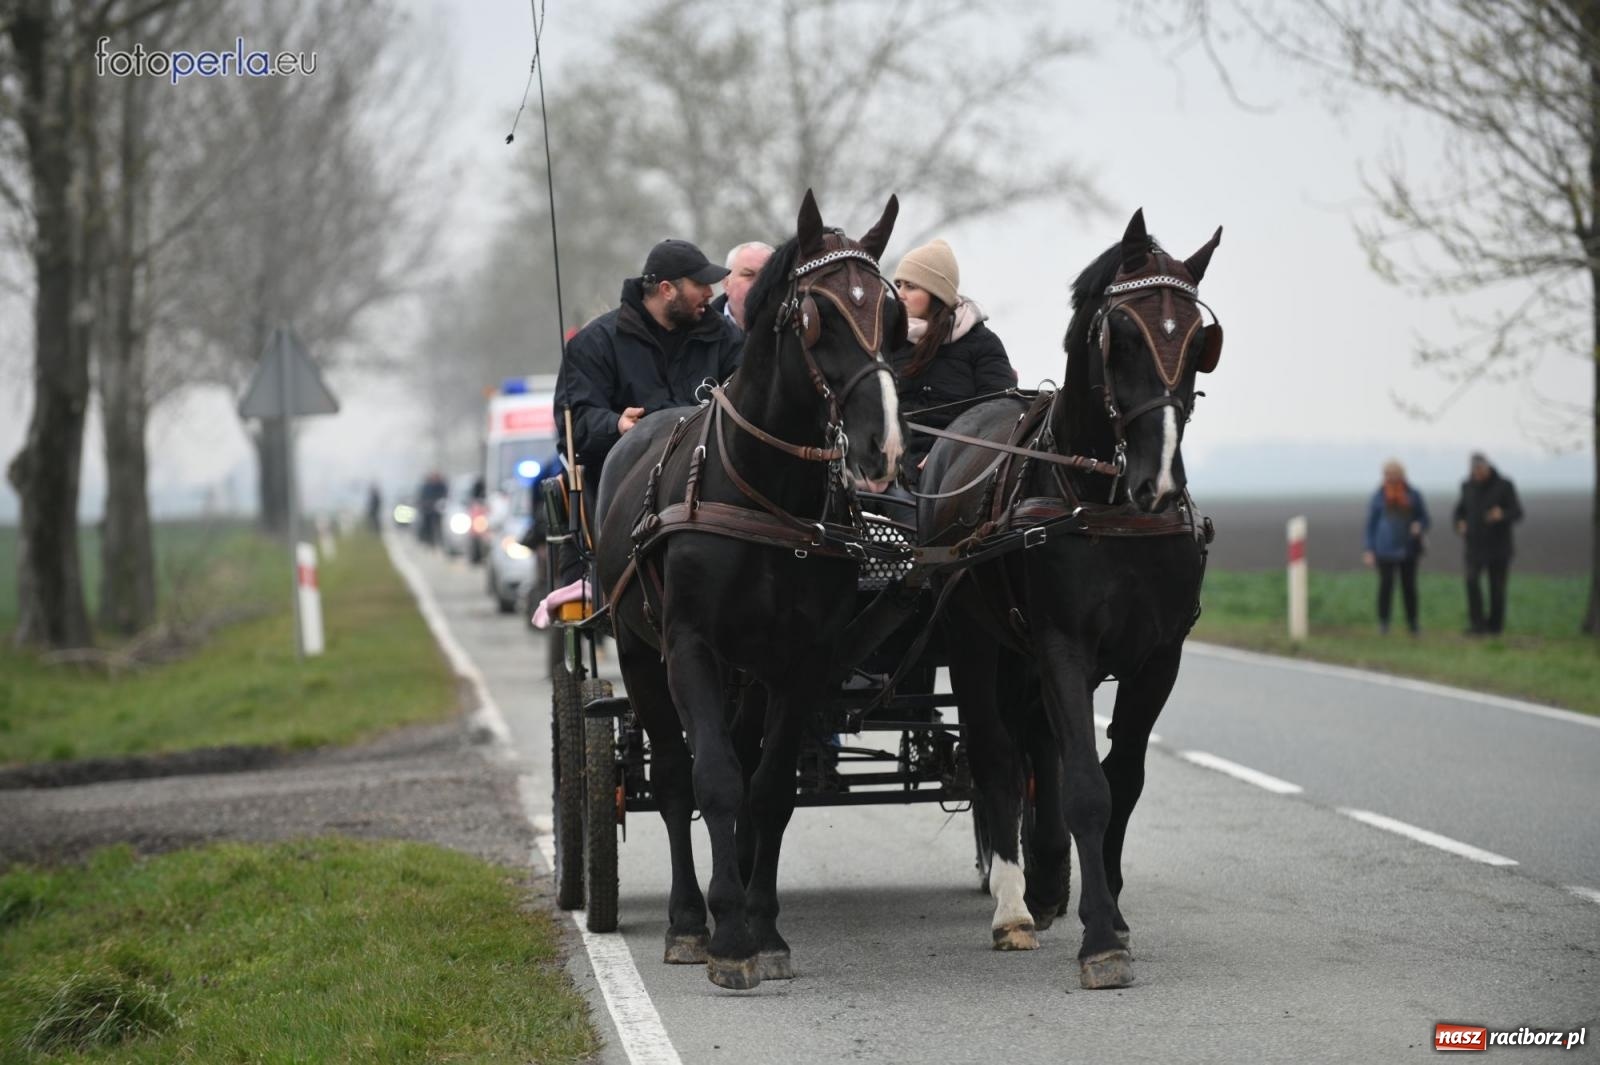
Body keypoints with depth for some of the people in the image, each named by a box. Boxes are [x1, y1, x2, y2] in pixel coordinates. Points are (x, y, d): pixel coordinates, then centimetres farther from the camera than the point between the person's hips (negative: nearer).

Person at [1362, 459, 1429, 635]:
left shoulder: (1413, 495, 7)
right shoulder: (1380, 496, 7)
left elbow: (1424, 518, 13)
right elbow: (1371, 523, 10)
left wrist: (1419, 527, -11)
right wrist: (1369, 549, 3)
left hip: (1408, 549, 1)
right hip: (1385, 550, -1)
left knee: (1409, 586, 3)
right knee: (1386, 584, -6)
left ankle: (1412, 623, 10)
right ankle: (1383, 622, 3)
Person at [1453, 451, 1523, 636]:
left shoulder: (1504, 486, -7)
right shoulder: (1468, 486, 5)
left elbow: (1517, 513, -10)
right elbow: (1460, 510, 18)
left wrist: (1502, 515, -31)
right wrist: (1460, 523, -4)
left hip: (1499, 546, -2)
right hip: (1475, 546, 2)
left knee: (1497, 587, 2)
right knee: (1472, 580, -19)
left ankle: (1495, 625, 18)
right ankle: (1477, 623, -18)